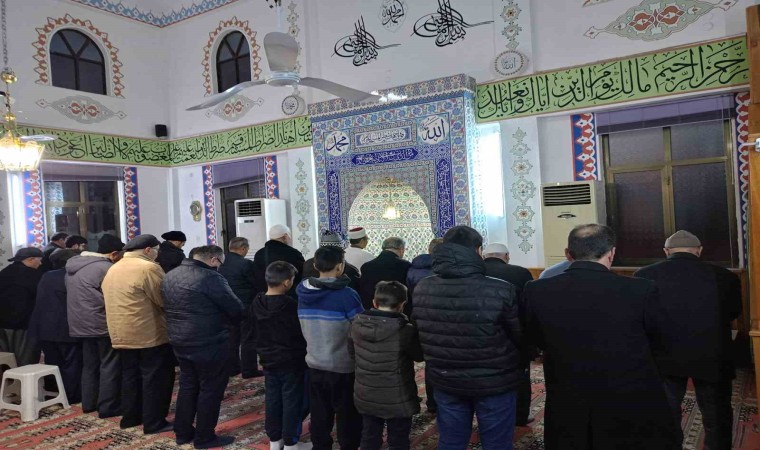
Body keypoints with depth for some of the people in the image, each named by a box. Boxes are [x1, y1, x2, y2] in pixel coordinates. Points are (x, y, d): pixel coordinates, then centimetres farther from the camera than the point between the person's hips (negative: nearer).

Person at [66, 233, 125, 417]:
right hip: (102, 325, -8)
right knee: (109, 366, 1)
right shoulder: (106, 268, -19)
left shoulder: (73, 266, 9)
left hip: (80, 324, 8)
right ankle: (107, 407, 5)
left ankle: (88, 403, 24)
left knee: (89, 364, 17)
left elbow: (74, 296, 18)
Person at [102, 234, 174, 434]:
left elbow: (114, 299, 17)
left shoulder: (113, 269, 12)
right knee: (155, 378, 1)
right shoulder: (148, 268, -15)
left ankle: (130, 417, 27)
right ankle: (154, 423, 6)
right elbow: (165, 300, -14)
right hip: (150, 334, -8)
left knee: (130, 376, 18)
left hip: (121, 334, 8)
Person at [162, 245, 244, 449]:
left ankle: (183, 432, 29)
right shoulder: (211, 277, -19)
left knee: (187, 386, 20)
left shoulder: (169, 276, 8)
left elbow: (166, 307, 17)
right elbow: (236, 309, -16)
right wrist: (231, 321, 5)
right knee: (211, 388, 5)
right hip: (208, 344, -8)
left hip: (180, 341, 8)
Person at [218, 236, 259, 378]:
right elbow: (257, 283, -14)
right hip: (246, 305, -7)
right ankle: (249, 370, 6)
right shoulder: (246, 264, -19)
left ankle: (231, 368, 23)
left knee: (231, 338, 15)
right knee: (248, 339, 2)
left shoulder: (221, 263, 2)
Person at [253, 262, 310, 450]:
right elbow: (302, 332, -15)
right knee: (292, 402, 6)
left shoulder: (257, 302, -3)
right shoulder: (290, 305, -23)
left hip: (268, 360, 6)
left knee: (272, 400, 16)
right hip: (291, 361, -6)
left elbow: (256, 330, 9)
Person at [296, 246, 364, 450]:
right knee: (347, 414, 11)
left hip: (314, 363, 5)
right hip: (343, 366, -5)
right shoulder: (346, 295, -20)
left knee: (319, 414, 17)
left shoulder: (303, 293, -2)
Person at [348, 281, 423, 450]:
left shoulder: (357, 324, -8)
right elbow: (419, 355, -6)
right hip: (397, 401, -5)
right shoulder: (405, 330, -24)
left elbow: (351, 349, 10)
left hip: (365, 397, 5)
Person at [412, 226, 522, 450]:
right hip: (494, 381, -4)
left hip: (444, 380, 4)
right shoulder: (500, 291, -23)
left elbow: (419, 334, 4)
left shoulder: (421, 289, -9)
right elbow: (520, 337, -11)